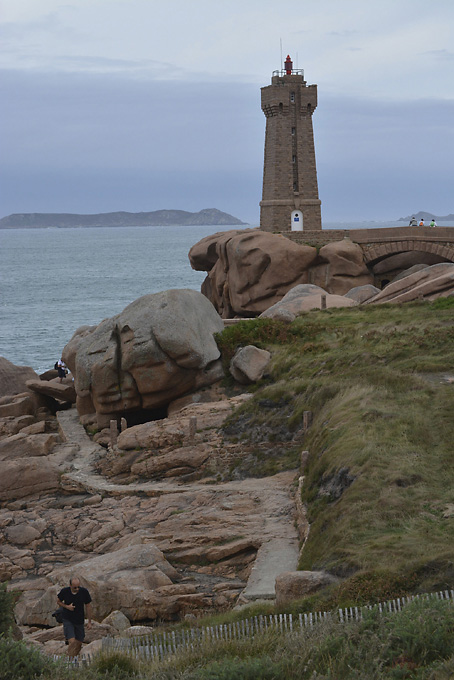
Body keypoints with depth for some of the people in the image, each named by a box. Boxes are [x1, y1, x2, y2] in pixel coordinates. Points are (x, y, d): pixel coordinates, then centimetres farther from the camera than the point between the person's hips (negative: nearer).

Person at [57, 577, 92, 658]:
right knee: (72, 642, -17)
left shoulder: (84, 592, -13)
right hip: (67, 620, -3)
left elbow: (88, 606, 0)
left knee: (79, 643, 10)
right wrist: (67, 606, -17)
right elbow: (58, 601, 4)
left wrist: (89, 622, 3)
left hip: (79, 621, 3)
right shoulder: (64, 591, -15)